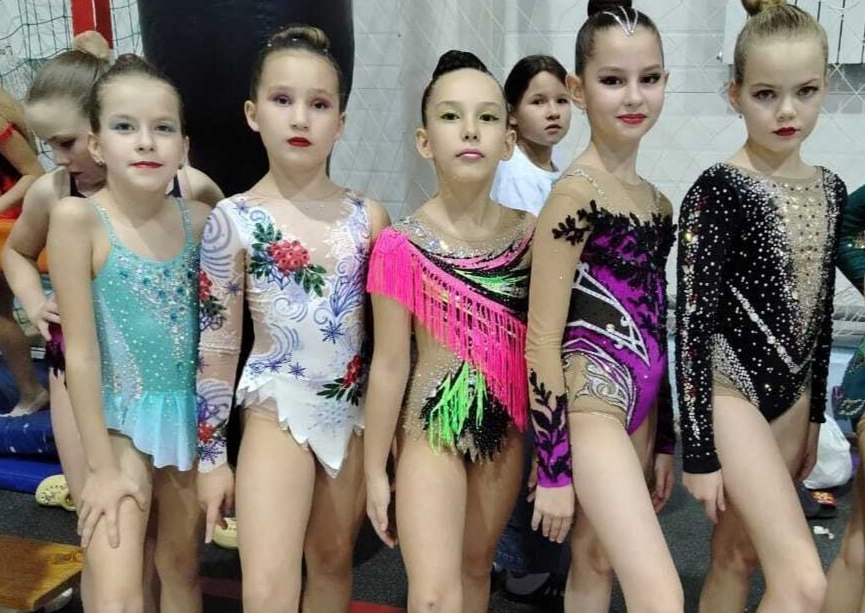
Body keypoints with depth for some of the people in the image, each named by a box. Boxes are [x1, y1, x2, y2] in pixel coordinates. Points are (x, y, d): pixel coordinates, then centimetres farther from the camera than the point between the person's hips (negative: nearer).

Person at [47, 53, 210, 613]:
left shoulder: (200, 219, -5)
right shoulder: (78, 218, -16)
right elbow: (81, 350, -14)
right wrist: (102, 467, -12)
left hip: (193, 414, 4)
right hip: (119, 419, -4)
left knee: (182, 568, 18)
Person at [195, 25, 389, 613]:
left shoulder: (367, 216, -2)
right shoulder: (233, 220, -9)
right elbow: (216, 345, -6)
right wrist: (212, 454, -3)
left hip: (355, 408, 3)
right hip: (277, 408, -3)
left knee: (333, 563, 18)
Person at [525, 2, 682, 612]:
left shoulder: (656, 200, 11)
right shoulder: (575, 193, -13)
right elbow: (542, 336, -14)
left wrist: (663, 442, 18)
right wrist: (554, 468, -13)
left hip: (638, 403, 8)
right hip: (591, 399, -8)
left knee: (597, 561, 18)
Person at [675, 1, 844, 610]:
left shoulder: (830, 190, 6)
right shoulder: (719, 190, -15)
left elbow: (820, 310, 14)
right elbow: (692, 320, -15)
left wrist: (814, 414, 17)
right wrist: (700, 450, -14)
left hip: (791, 395, 7)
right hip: (731, 392, -6)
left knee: (738, 557, 16)